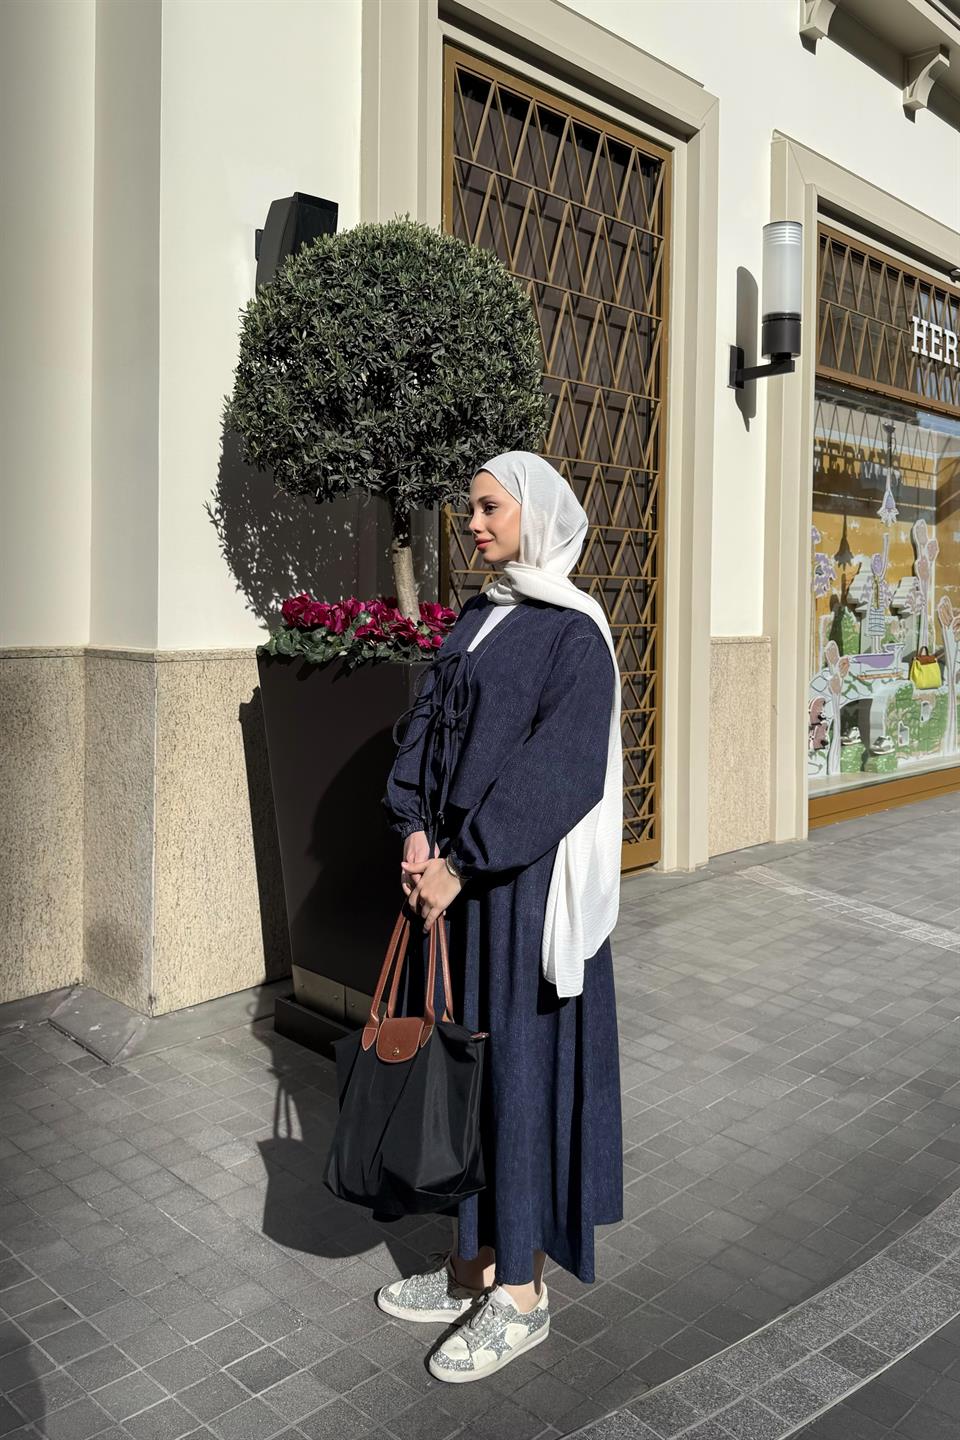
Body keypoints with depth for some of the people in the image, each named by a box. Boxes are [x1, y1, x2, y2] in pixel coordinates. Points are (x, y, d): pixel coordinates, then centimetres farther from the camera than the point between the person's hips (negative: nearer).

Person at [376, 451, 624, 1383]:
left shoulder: (574, 632, -11)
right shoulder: (473, 621, 12)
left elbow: (558, 769, -19)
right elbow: (423, 726, 7)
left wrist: (463, 864, -19)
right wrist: (416, 834, -8)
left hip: (521, 881, -7)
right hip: (451, 871, 7)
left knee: (515, 1064, 2)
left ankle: (521, 1293, 20)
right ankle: (473, 1260, 31)